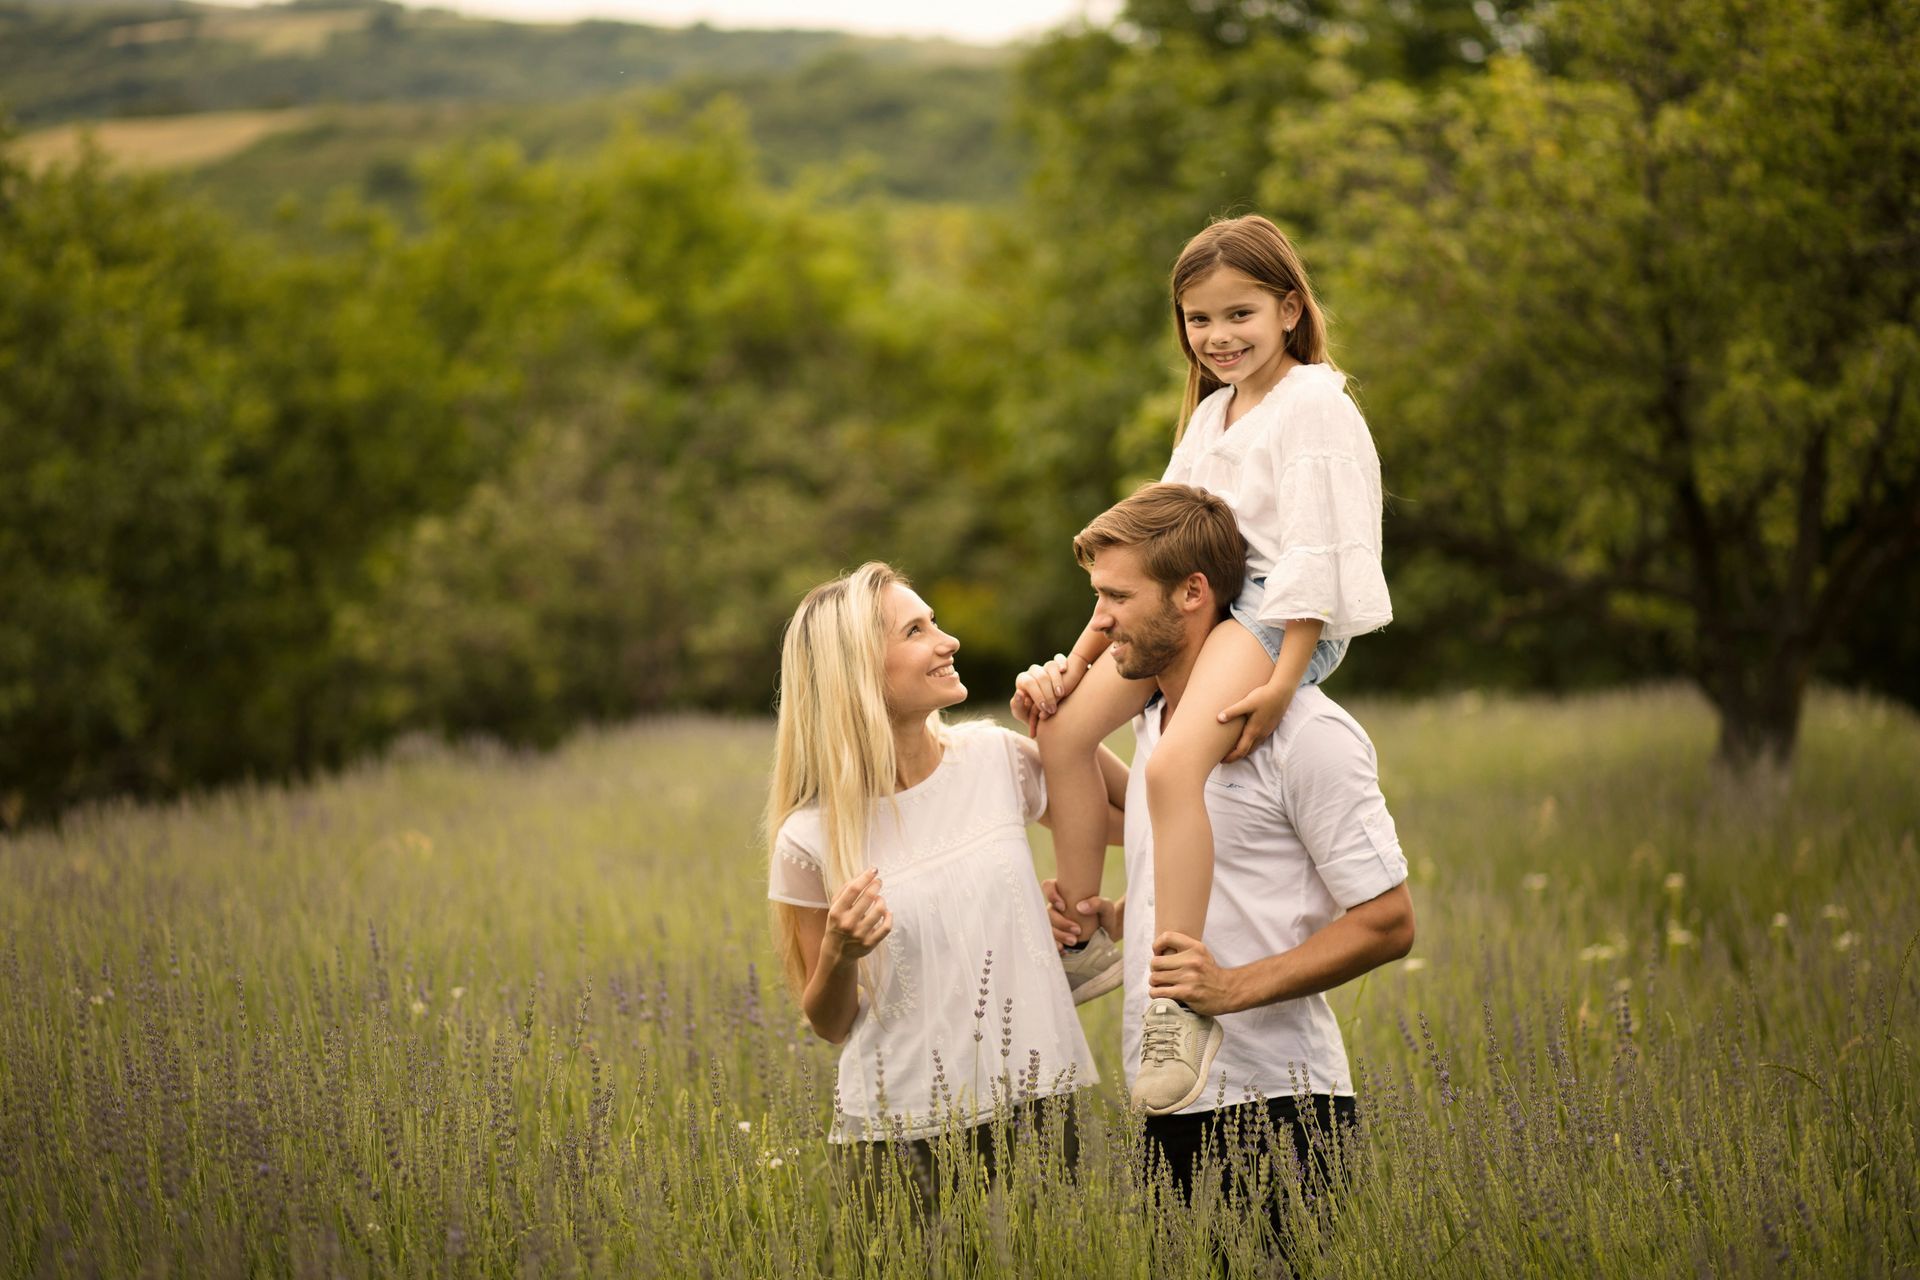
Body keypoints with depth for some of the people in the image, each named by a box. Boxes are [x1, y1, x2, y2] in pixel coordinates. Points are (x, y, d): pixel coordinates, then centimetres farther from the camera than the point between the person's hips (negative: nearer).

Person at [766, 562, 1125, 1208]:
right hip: (900, 1129, -2)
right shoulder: (811, 840, -7)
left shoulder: (997, 759, 0)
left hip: (1031, 1106, 2)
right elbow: (830, 1024, 4)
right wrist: (840, 954, -17)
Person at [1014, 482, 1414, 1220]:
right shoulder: (1153, 723, 16)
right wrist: (1107, 919, 9)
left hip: (1271, 1102, -8)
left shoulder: (1305, 732, -10)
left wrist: (1232, 987, -22)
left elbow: (1386, 923, -13)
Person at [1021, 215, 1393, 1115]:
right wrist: (1081, 654, 14)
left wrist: (1280, 682, -21)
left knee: (1173, 764, -30)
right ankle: (1084, 937, 9)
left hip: (1283, 616, -9)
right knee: (1063, 723, -1)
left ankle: (1183, 1003, -32)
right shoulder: (1211, 414, 21)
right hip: (1200, 603, 9)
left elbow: (1314, 553, -14)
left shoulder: (1314, 406, -7)